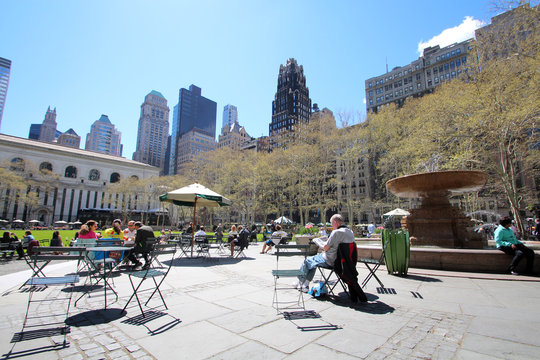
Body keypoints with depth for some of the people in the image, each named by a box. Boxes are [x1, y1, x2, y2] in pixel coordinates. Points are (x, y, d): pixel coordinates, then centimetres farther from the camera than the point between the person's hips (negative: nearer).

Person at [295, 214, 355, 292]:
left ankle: (299, 282, 30)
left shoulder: (337, 232, -24)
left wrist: (325, 246, 3)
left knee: (307, 261, 13)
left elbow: (325, 248, -18)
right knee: (313, 260, 24)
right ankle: (306, 285, 25)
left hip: (330, 261, -8)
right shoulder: (351, 232, 3)